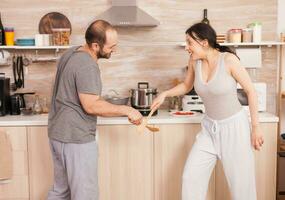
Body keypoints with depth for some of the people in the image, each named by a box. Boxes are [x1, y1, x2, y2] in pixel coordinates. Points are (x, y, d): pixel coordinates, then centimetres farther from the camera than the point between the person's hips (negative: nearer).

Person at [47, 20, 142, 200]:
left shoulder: (71, 53, 8)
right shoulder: (87, 66, -21)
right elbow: (92, 106, -24)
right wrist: (127, 110, -18)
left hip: (58, 133, 10)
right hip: (76, 138, -10)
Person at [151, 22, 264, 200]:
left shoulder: (228, 59, -19)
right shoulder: (194, 61, -4)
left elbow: (251, 91, -11)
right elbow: (187, 86, 15)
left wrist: (256, 127, -9)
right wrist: (164, 94, -1)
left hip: (234, 127, -5)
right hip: (209, 128, 5)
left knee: (241, 184, 4)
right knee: (190, 177, 1)